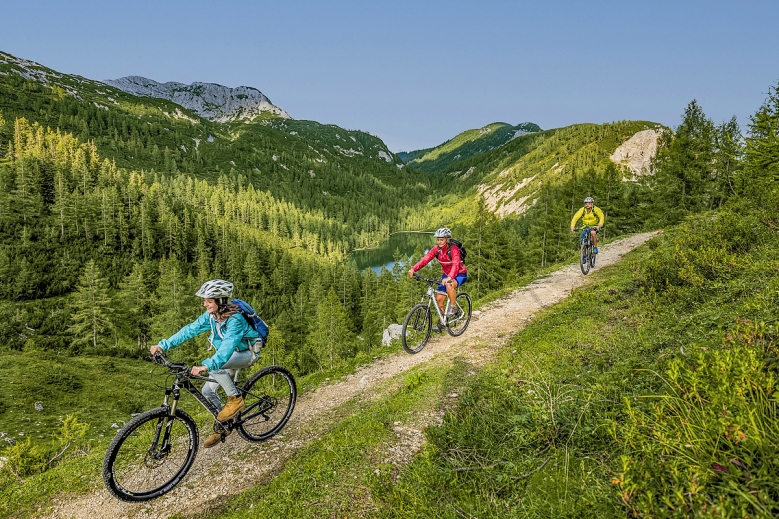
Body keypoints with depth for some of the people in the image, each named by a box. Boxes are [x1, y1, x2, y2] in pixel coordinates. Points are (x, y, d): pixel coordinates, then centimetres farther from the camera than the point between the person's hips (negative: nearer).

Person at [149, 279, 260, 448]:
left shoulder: (235, 319, -33)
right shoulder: (211, 315, -9)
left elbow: (228, 346, -45)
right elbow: (189, 330, -9)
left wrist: (206, 366, -58)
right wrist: (163, 345, -17)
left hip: (246, 353, -8)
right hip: (230, 355, 8)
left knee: (214, 365, -33)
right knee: (208, 391, 2)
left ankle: (236, 399, -14)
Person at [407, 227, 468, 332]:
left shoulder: (453, 249, -26)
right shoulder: (436, 249, -10)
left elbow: (455, 265, -40)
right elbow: (425, 259, -21)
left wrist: (449, 277, -58)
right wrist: (413, 269, -36)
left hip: (460, 274, -6)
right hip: (446, 274, 6)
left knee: (449, 284, -38)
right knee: (439, 298, -2)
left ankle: (453, 308, -16)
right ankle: (442, 321, 17)